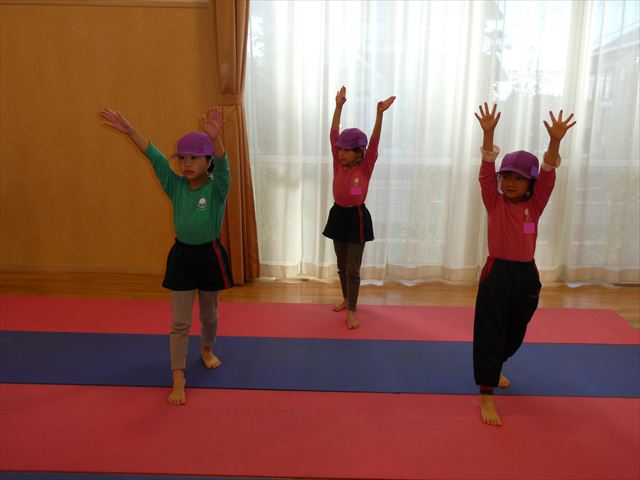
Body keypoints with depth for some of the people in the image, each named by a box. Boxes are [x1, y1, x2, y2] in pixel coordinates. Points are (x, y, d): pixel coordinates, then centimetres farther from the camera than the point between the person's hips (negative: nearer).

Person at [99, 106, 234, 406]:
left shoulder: (217, 188, -13)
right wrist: (129, 131, -23)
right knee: (180, 322, 3)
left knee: (209, 314, 19)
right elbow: (154, 157, -11)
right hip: (181, 255, 2)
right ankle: (178, 380, 9)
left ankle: (207, 350, 48)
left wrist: (215, 138, -54)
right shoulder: (176, 186, -3)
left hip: (209, 255, -2)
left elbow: (222, 165, -33)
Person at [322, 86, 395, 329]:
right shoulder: (338, 164, -1)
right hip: (338, 215, 5)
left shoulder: (365, 167, -10)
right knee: (341, 266, 17)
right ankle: (346, 298, 37)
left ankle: (351, 311, 10)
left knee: (353, 268, 0)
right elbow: (333, 135, -5)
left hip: (357, 217, -4)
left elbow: (374, 141, -21)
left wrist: (379, 114, -32)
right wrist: (339, 105, -11)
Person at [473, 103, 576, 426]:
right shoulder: (494, 202, -2)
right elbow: (486, 171, -14)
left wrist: (555, 140, -28)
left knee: (514, 335, 19)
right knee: (489, 334, -4)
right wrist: (488, 134, -26)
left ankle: (493, 370, 47)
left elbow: (548, 174, -13)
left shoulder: (535, 205, 1)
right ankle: (486, 397, 2)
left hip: (526, 275, 3)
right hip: (496, 272, -3)